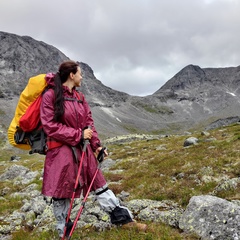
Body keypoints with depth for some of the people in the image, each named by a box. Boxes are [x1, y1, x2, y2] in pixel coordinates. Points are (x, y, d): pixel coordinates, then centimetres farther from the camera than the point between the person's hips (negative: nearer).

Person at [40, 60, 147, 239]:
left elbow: (89, 123, 13)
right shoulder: (50, 96, -10)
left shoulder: (80, 97, 11)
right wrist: (78, 135, -15)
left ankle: (123, 218, 21)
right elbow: (50, 126, -14)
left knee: (99, 184, 13)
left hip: (83, 150, 6)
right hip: (61, 152, -6)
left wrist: (96, 145, 3)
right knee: (61, 194, 7)